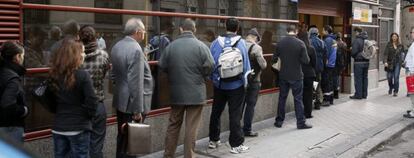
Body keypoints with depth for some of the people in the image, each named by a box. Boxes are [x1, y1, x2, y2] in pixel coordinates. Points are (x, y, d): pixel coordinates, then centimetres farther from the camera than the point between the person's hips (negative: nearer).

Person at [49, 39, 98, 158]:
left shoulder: (54, 74, 2)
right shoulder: (82, 75, -15)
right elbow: (92, 101, -16)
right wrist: (88, 116, 0)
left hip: (58, 127, 5)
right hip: (78, 128, -5)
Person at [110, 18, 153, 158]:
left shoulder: (116, 46, 7)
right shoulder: (136, 49, -21)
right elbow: (136, 83, -24)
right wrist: (138, 110, -21)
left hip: (120, 100, 9)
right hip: (132, 103, -9)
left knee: (122, 137, 19)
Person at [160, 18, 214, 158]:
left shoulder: (171, 46, -2)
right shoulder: (201, 46, -10)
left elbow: (162, 66, 0)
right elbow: (210, 66, -11)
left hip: (176, 92, 3)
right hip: (196, 93, -3)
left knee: (173, 125, 15)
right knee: (191, 127, 4)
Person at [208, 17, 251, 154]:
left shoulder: (216, 42, -3)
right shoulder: (241, 42, -8)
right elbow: (246, 65, -7)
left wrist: (212, 78, 10)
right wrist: (246, 81, 4)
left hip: (219, 84, 3)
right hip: (236, 85, -2)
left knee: (216, 112, 16)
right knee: (235, 115, 3)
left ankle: (213, 140, 27)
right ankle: (236, 144, 6)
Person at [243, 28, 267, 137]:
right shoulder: (256, 48, -14)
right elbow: (263, 65, -15)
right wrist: (264, 62, 6)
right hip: (253, 80, -5)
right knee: (250, 105, 4)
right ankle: (247, 130, 8)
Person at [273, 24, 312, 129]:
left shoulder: (280, 43, -5)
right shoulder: (300, 43, -13)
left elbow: (274, 58, 3)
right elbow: (306, 61, -13)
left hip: (283, 75, 3)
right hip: (296, 76, -3)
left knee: (282, 98, 13)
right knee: (298, 99, 5)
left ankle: (279, 121, 20)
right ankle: (301, 122, 9)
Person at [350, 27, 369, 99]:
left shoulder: (357, 40, -15)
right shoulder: (367, 40, 8)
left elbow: (354, 52, -16)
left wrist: (353, 56, 4)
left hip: (359, 62, -7)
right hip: (366, 61, 7)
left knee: (358, 78, -1)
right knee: (365, 78, 12)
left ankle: (358, 95, 2)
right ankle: (364, 94, 18)